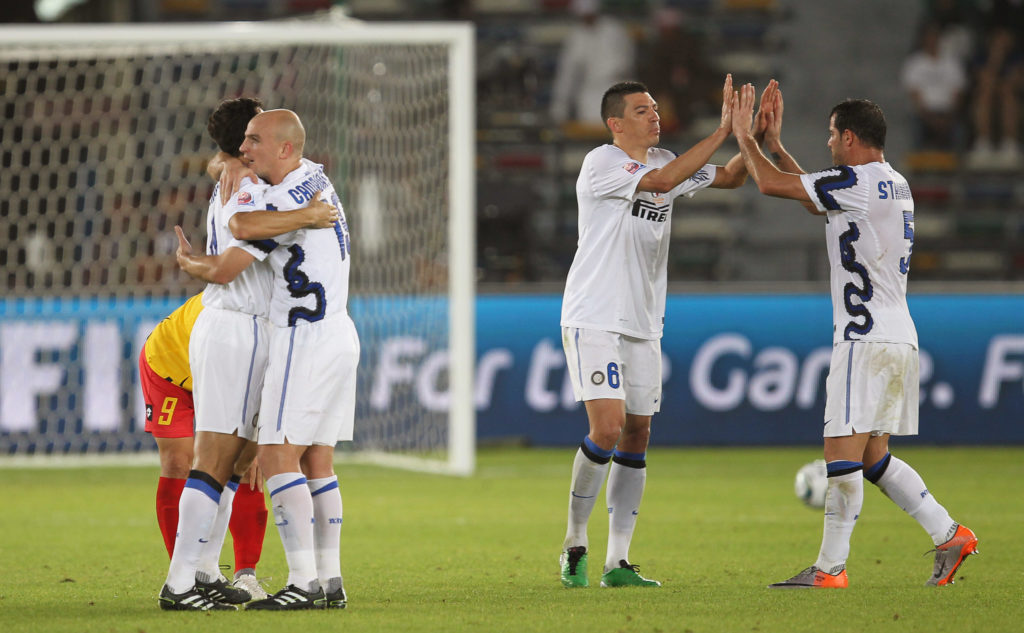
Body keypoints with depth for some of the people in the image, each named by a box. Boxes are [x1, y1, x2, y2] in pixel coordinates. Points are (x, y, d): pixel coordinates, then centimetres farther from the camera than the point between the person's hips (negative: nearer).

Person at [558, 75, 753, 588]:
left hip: (642, 324, 7)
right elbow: (661, 181, -26)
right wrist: (722, 132, -26)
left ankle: (618, 562, 8)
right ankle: (575, 544, 0)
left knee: (637, 437, 4)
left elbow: (729, 177, 13)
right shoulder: (600, 165, -12)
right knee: (608, 429, -18)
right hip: (593, 320, -7)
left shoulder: (665, 160, 11)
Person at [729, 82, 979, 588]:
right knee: (873, 457, 14)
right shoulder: (894, 184, 17)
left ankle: (830, 567, -8)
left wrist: (743, 135, 5)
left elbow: (771, 184, -10)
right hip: (898, 338, 10)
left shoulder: (858, 181, -12)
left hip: (867, 339, -10)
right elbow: (814, 199, 31)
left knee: (843, 451, -8)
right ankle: (950, 536, 12)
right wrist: (774, 143, 32)